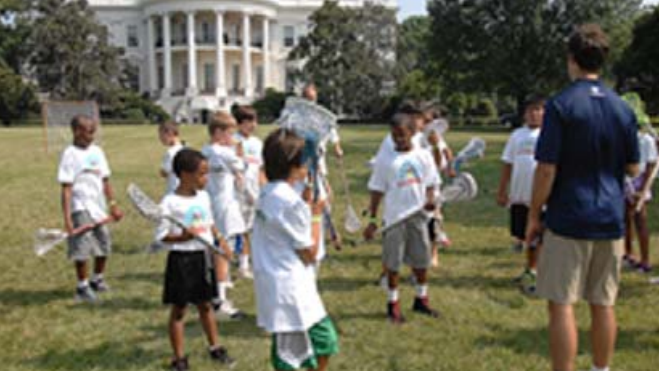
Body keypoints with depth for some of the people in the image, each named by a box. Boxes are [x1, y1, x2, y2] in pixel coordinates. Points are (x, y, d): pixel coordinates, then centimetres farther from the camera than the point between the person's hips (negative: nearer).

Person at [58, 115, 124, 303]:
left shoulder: (97, 151, 6)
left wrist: (113, 205, 12)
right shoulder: (70, 154, -10)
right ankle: (82, 287, 14)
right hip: (80, 207, -6)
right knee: (82, 247, -3)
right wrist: (67, 218, -17)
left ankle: (97, 280, 32)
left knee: (104, 244, 11)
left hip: (99, 206, 6)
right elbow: (66, 188, -13)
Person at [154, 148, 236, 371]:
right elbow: (161, 235, -14)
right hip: (181, 259, -6)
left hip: (203, 257, 6)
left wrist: (220, 240, 5)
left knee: (205, 305, 19)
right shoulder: (170, 202, -15)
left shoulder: (203, 197, 5)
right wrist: (183, 236, -28)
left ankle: (214, 348, 34)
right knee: (179, 309, 7)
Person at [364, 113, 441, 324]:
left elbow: (430, 184, 7)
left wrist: (430, 200, -15)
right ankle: (393, 304, 20)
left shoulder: (423, 156, 2)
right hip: (394, 218, -2)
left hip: (418, 216, 3)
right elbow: (377, 191, -3)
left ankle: (421, 300, 31)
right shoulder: (385, 161, -5)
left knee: (421, 260, 12)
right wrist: (372, 220, -5)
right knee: (392, 263, 5)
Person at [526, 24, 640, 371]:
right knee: (603, 304, 14)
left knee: (561, 305, 0)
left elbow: (546, 170, -13)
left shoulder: (561, 105, -10)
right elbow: (633, 168, 12)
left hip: (568, 217, -6)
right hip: (611, 219, 6)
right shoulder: (622, 108, 6)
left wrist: (533, 216, -4)